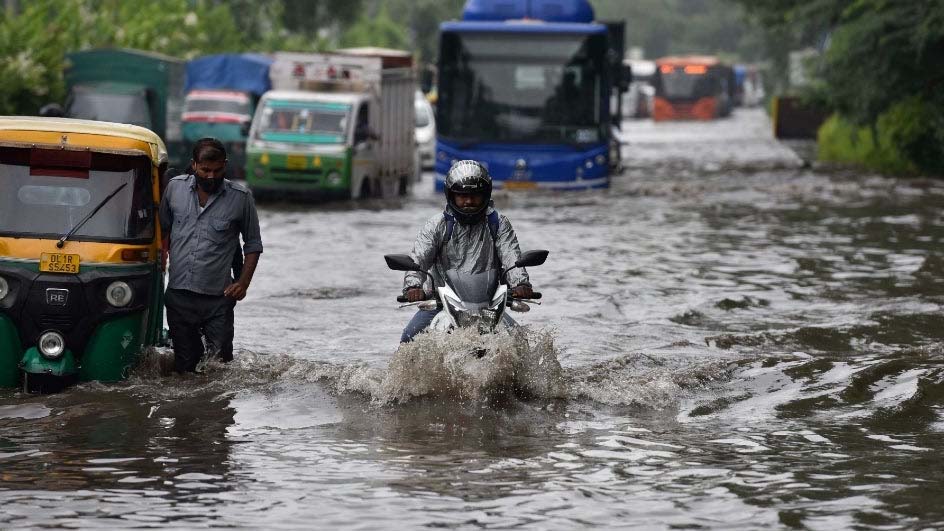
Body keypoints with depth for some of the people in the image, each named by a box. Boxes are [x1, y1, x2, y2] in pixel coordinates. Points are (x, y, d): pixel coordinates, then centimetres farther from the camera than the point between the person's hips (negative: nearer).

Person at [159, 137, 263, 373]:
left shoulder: (241, 198, -1)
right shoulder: (175, 188, 5)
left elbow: (253, 244, 7)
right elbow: (163, 229, 17)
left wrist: (243, 283, -5)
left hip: (218, 299, -2)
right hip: (179, 296, 2)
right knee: (184, 364, 7)